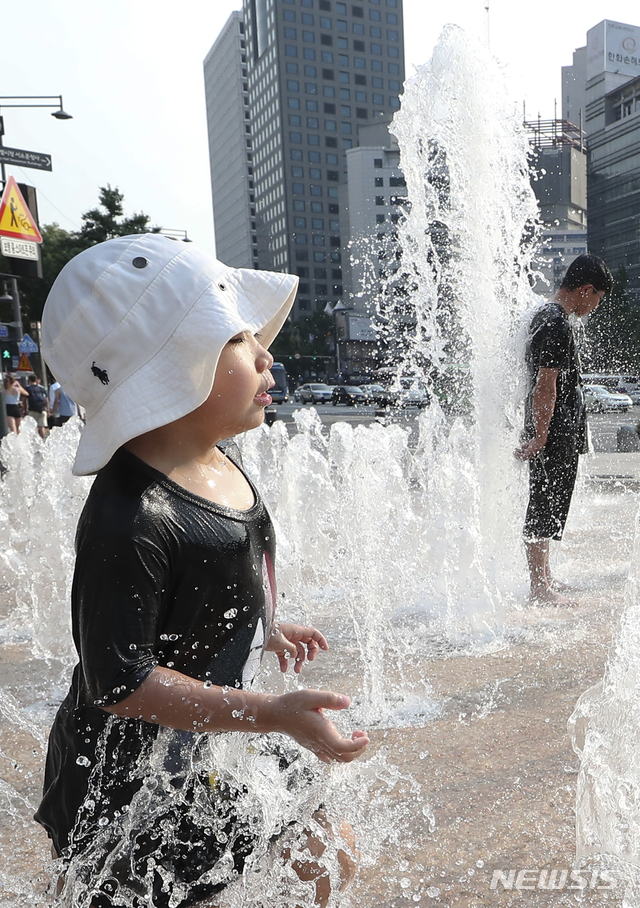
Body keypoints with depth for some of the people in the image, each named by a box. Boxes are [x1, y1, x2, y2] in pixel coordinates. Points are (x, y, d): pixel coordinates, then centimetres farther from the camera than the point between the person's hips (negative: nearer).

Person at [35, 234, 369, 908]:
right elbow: (121, 681, -30)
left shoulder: (220, 459, -5)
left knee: (326, 853, 22)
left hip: (218, 738, 8)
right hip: (131, 786, -8)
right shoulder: (127, 520, -33)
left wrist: (265, 631, 18)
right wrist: (275, 713, -32)